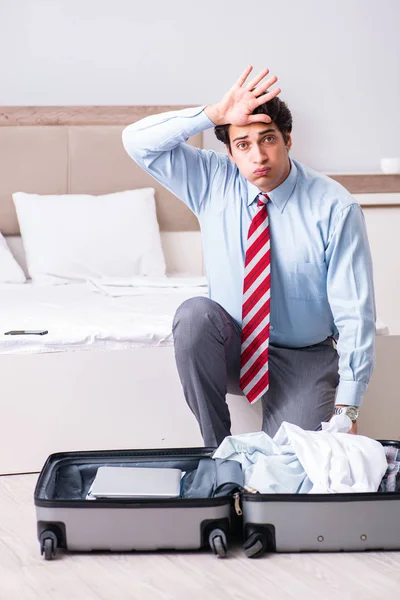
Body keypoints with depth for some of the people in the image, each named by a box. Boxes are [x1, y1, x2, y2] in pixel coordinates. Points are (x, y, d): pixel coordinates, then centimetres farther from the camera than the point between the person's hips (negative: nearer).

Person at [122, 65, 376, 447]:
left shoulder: (334, 207, -15)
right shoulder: (213, 181, -5)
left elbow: (355, 312, -15)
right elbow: (137, 141, -11)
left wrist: (346, 410, -19)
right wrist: (214, 115, -23)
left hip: (304, 359, -3)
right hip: (231, 348, 3)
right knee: (194, 313, -30)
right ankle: (216, 450, -15)